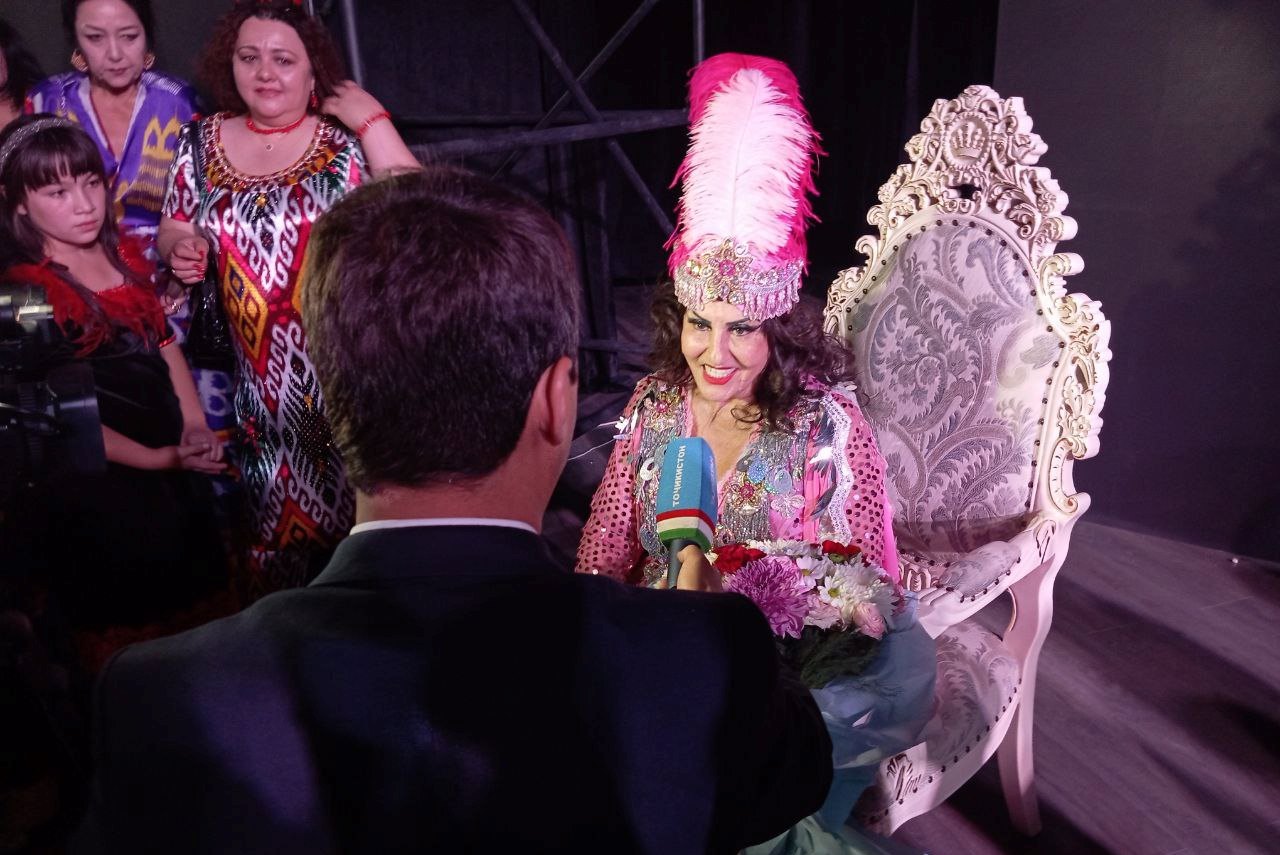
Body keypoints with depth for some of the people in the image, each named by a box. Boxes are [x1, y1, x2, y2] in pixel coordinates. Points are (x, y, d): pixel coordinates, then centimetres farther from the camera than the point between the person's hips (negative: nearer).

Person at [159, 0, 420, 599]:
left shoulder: (346, 140, -5)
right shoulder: (201, 143, 6)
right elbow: (173, 230, 17)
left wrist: (372, 120, -18)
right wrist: (182, 249, -6)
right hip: (260, 379, 4)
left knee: (356, 505, 5)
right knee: (274, 516, 16)